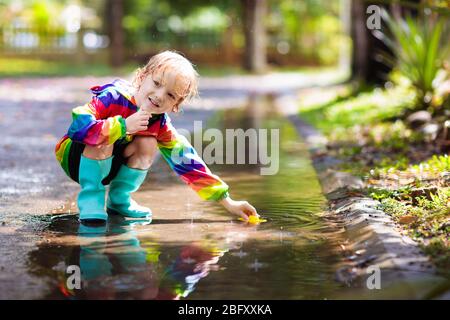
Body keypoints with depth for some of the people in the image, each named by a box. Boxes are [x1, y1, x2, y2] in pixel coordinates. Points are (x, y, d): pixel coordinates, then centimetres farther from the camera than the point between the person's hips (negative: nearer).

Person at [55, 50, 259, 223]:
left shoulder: (160, 124, -11)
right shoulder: (113, 97, -28)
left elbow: (188, 161, -12)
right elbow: (78, 126, -41)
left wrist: (228, 203, -15)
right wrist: (123, 126, -41)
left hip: (109, 166, 6)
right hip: (76, 158, -6)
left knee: (148, 144, -18)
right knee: (104, 141, -34)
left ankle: (118, 200, 1)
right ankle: (90, 197, -15)